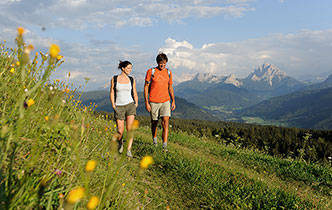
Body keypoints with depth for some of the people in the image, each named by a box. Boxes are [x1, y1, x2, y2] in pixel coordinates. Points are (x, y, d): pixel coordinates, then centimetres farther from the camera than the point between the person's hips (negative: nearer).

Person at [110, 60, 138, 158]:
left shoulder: (132, 80, 5)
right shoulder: (114, 79, 1)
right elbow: (112, 93, 5)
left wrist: (136, 103, 2)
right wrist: (113, 105, -2)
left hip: (130, 105, 1)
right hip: (119, 107, -1)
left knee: (130, 128, -13)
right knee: (120, 131, 0)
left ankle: (129, 150, -4)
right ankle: (120, 142, 33)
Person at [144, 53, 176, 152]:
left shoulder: (168, 72, 7)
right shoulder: (150, 72, -4)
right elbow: (146, 87, -3)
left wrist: (173, 101, 12)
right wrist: (146, 102, -8)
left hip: (165, 101, 2)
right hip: (154, 102, -2)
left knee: (165, 122, -12)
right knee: (154, 122, 11)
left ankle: (164, 145, -12)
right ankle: (154, 138, 38)